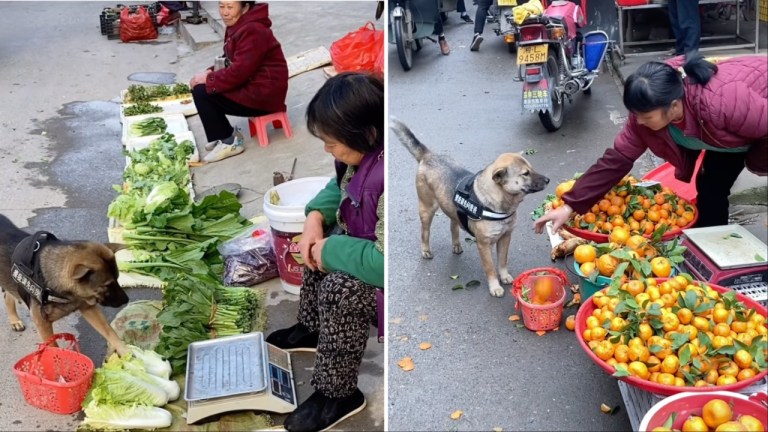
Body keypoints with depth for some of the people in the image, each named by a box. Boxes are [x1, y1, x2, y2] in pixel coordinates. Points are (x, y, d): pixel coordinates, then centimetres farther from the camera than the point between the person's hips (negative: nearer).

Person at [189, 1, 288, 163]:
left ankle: (228, 142, -3)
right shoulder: (235, 26, 10)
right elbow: (231, 61, 17)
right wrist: (210, 72, -1)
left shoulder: (252, 31, -21)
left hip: (264, 94, -10)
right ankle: (227, 134, 14)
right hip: (251, 86, 10)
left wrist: (208, 79, -15)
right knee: (201, 87, 7)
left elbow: (239, 72, -25)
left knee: (201, 93, -15)